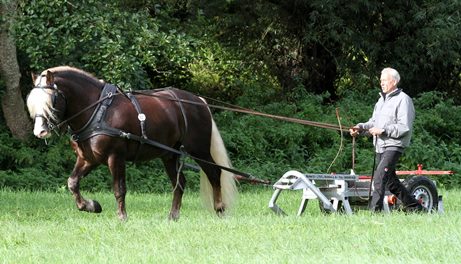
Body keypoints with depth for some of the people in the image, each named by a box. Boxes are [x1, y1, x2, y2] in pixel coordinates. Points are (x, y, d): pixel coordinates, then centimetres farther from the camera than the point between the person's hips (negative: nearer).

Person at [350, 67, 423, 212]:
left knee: (379, 178, -19)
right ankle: (414, 206, 26)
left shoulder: (403, 100, -8)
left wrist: (383, 130, -19)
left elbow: (405, 127, -15)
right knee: (391, 181, 14)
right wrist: (361, 127, 2)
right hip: (380, 146, 9)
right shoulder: (382, 99, 19)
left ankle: (374, 211, -21)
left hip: (393, 146, -9)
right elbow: (374, 122, 21)